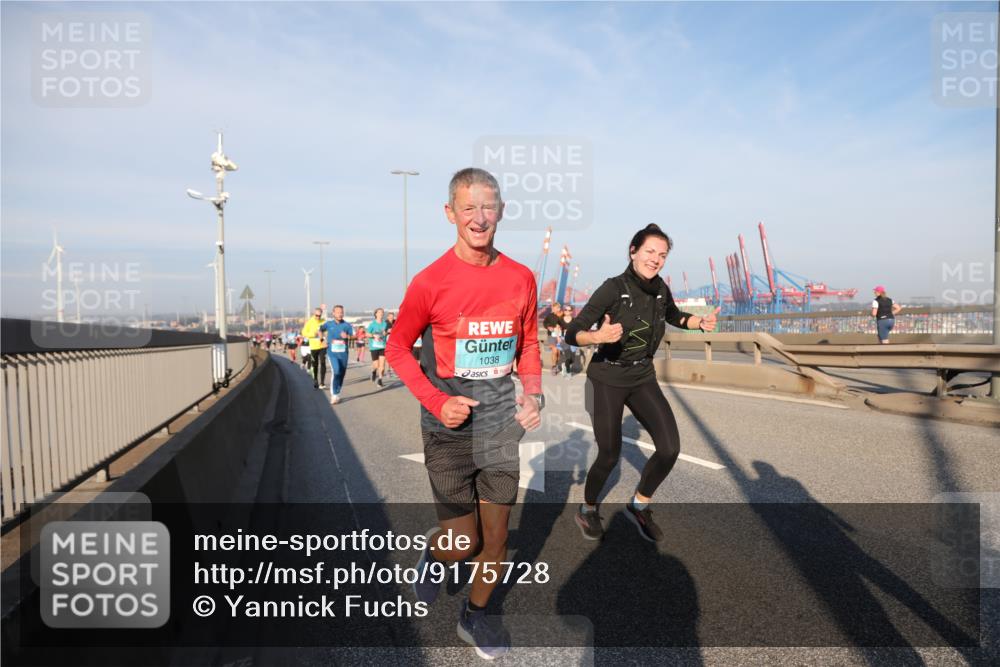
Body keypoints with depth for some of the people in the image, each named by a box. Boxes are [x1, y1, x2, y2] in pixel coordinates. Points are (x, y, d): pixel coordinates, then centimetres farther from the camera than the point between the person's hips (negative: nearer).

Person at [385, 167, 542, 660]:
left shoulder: (521, 277, -1)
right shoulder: (430, 282, -12)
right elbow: (398, 348, -2)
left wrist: (532, 393, -5)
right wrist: (436, 401, -14)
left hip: (501, 426, 4)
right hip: (450, 431, -3)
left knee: (496, 539, 13)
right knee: (462, 543, 2)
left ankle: (474, 616, 41)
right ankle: (431, 555, 40)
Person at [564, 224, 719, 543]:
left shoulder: (659, 288, -2)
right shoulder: (613, 288, -19)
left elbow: (674, 316, 22)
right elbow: (572, 333, -21)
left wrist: (701, 322, 2)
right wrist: (599, 336, -41)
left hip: (643, 378, 5)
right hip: (607, 380, -5)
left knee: (670, 448, -8)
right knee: (610, 455, 4)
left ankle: (639, 505, 18)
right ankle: (587, 510, 33)